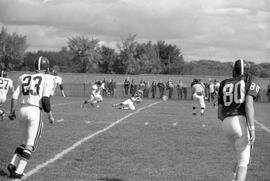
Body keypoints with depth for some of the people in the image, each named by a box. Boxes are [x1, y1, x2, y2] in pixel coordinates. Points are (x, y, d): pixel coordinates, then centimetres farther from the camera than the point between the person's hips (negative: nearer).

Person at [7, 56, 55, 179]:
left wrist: (12, 111, 19)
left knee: (25, 142, 21)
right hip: (35, 111, -5)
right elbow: (45, 99, -11)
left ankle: (13, 164, 5)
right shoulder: (46, 80, -3)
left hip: (23, 110, 6)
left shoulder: (24, 78, 12)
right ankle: (18, 171, -5)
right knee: (30, 145, 1)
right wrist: (50, 115, -1)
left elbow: (15, 96, 9)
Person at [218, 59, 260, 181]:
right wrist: (252, 128, -14)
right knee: (243, 163, -3)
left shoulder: (224, 84, 21)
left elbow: (219, 114, 18)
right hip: (241, 122, -5)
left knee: (242, 157, 25)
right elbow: (249, 105, -10)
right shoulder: (249, 80, 7)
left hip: (226, 124, 5)